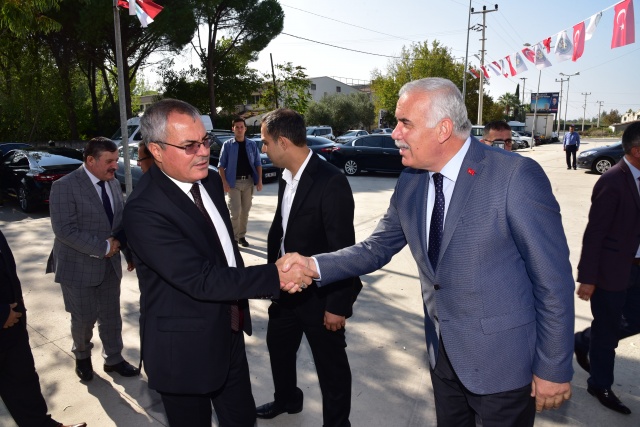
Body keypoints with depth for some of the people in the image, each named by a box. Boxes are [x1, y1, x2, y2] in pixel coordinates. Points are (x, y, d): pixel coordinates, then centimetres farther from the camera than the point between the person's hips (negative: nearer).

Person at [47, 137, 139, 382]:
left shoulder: (114, 183, 4)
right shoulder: (65, 186, -16)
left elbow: (121, 221, 9)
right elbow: (64, 229, -22)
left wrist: (122, 244, -11)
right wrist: (102, 247, -22)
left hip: (110, 264, 5)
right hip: (79, 266, -5)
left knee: (111, 317, 14)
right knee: (84, 319, 11)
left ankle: (113, 359, 33)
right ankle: (82, 357, 39)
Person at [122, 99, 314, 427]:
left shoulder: (210, 180, 0)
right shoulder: (144, 210, -26)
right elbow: (201, 279, -29)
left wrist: (261, 283, 7)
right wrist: (276, 276, -29)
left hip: (229, 333, 7)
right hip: (184, 349, -6)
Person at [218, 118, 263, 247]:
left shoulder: (252, 144, 5)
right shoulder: (227, 145, -2)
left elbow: (258, 163, 7)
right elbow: (221, 165, -2)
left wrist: (259, 180, -2)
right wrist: (224, 182, -12)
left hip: (248, 181, 3)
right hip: (234, 182, -3)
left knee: (245, 211, 10)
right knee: (235, 212, -5)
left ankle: (242, 236, 23)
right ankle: (233, 238, 7)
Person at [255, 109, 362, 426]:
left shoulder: (331, 182, -25)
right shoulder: (287, 177, -1)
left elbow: (343, 249, -23)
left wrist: (338, 304, -19)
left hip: (320, 295, -8)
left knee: (331, 365, 13)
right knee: (278, 346, 26)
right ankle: (287, 399, 54)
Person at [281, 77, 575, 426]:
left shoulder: (516, 176, -20)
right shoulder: (409, 182, -1)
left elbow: (553, 279, -15)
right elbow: (379, 246, 3)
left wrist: (554, 368, -10)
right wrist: (315, 265, -12)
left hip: (502, 361, -5)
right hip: (443, 353, 6)